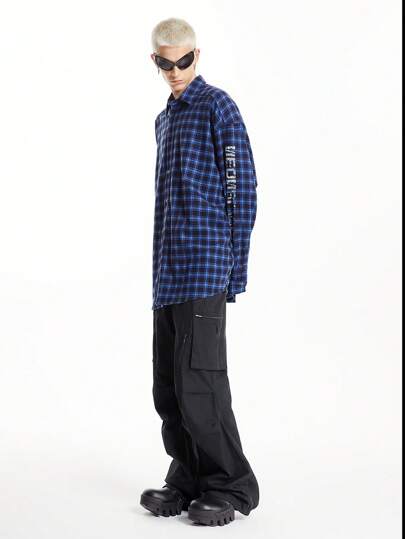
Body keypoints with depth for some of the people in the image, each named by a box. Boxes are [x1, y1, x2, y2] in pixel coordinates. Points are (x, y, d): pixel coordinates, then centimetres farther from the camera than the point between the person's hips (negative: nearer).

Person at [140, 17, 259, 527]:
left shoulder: (217, 108, -5)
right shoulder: (165, 119, 20)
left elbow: (242, 190, -9)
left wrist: (234, 270, -12)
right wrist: (162, 266, 17)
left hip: (204, 270, -8)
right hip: (168, 273, 8)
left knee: (199, 380, -8)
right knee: (168, 385, 10)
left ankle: (232, 486, 5)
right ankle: (188, 481, 22)